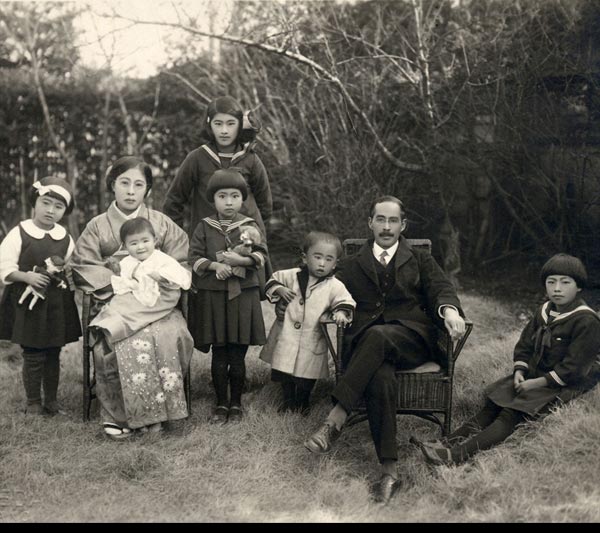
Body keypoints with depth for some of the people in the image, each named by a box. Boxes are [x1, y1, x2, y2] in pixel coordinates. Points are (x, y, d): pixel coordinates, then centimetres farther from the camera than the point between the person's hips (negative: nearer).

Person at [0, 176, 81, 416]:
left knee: (53, 355, 11)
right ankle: (33, 404, 16)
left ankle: (51, 402, 24)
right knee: (33, 355, 1)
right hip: (29, 302, -4)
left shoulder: (66, 238, 5)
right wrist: (27, 277, -22)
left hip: (58, 304, 4)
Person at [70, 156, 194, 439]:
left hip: (155, 303, 1)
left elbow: (179, 264, 8)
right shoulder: (97, 226, 7)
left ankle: (157, 409, -16)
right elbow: (82, 267, 1)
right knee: (125, 342, -32)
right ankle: (117, 414, -18)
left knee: (170, 336, -30)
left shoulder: (162, 223, 9)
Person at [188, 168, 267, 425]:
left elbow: (261, 255, -4)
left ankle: (236, 403, 21)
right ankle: (221, 404, 20)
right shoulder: (204, 227, 3)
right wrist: (215, 265, -15)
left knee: (237, 356, 5)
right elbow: (194, 257, 0)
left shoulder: (250, 226, 2)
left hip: (243, 296, 0)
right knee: (219, 355, 6)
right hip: (212, 296, 1)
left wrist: (240, 260, -19)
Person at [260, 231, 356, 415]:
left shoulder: (335, 286, -8)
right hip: (287, 335, 1)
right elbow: (273, 280, 11)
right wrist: (279, 289, -8)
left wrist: (341, 312, -23)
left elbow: (346, 302, -3)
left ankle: (303, 403, 38)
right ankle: (288, 401, 35)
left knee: (307, 377, 11)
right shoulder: (292, 276, -2)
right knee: (284, 374, 11)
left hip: (312, 340, -1)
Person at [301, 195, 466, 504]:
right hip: (365, 341, 0)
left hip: (411, 339, 0)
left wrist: (449, 309, -18)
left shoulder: (420, 261, 23)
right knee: (381, 378, -36)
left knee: (378, 336, -38)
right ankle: (389, 472, -37)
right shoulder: (352, 266, 25)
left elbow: (441, 288, 6)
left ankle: (335, 421, -38)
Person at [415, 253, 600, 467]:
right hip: (533, 376, 8)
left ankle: (460, 454, -39)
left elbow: (572, 368, -18)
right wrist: (519, 373, -3)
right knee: (492, 405, -13)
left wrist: (537, 383, -18)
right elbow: (524, 346, 15)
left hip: (563, 386, -8)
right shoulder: (543, 312, 10)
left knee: (511, 413, -25)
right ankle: (450, 442, -24)